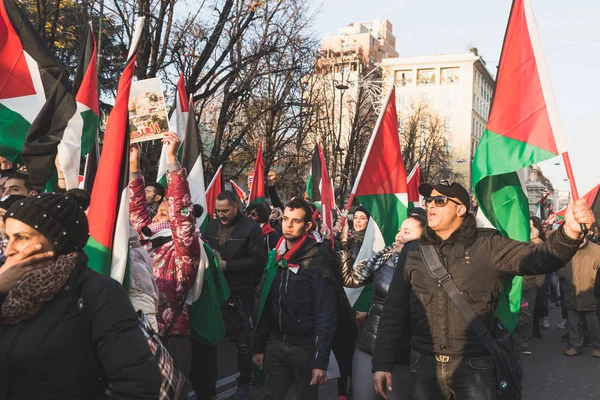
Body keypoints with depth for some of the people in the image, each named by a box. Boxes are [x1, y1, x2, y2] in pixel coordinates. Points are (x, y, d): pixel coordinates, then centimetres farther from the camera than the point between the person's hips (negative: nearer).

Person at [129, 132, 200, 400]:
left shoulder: (183, 251, -7)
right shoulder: (149, 246, 11)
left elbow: (181, 209, -19)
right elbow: (137, 210, 17)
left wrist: (172, 158, -23)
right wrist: (133, 164, 12)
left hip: (170, 341, -6)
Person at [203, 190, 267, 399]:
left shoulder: (251, 228, -9)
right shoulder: (212, 225, 8)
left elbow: (257, 260, -14)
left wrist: (227, 265, -19)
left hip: (240, 293, -5)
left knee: (243, 340, 8)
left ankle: (244, 382, 24)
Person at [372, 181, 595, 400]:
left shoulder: (487, 246, -3)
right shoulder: (412, 252, 4)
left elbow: (541, 258, -16)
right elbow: (394, 311, 6)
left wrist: (570, 231, -36)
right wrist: (382, 363, 3)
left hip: (474, 365, -2)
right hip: (424, 364, 3)